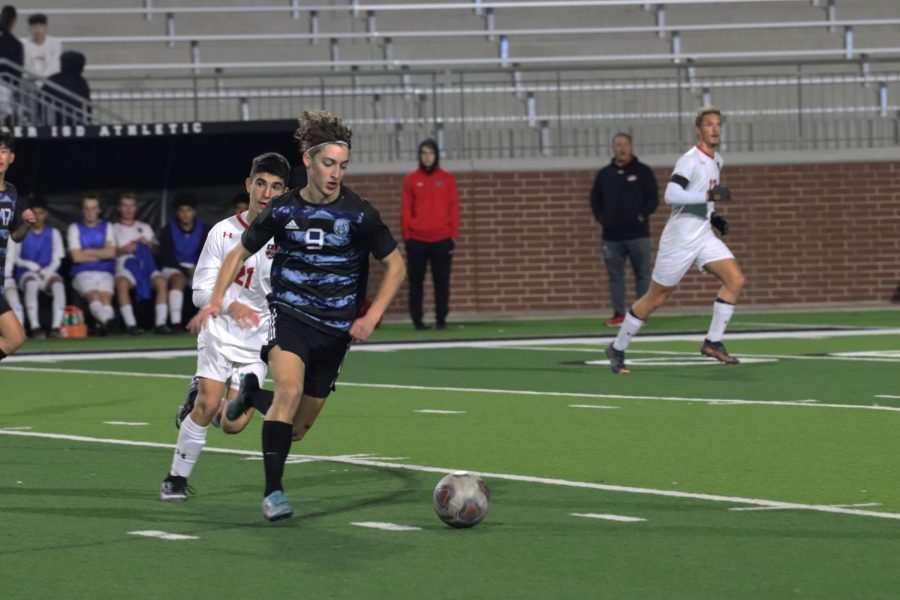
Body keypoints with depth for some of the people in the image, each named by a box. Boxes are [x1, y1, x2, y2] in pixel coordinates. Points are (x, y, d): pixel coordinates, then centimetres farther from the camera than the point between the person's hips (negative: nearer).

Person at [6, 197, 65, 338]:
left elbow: (57, 260, 7)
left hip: (47, 272, 1)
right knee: (31, 283, -38)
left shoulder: (53, 233, 10)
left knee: (58, 283, -34)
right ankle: (34, 327, -44)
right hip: (26, 273, -1)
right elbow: (13, 259, 4)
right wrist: (29, 265, -13)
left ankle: (56, 327, -41)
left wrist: (47, 271, -14)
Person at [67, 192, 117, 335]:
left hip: (105, 272, 3)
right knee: (94, 296, -33)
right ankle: (107, 320, -58)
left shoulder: (107, 227, 18)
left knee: (105, 297, -29)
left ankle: (102, 324, -46)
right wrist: (101, 254, 4)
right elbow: (77, 257, -1)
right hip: (82, 273, -3)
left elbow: (111, 252, 3)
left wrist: (88, 252, 1)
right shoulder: (75, 228, 12)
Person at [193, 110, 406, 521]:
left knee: (299, 425, 8)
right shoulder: (282, 210, -2)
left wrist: (371, 317, -6)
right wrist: (217, 299, -3)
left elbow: (395, 266, 4)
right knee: (289, 390, -30)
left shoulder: (358, 214, -5)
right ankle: (273, 493, -26)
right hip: (288, 315, -2)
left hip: (334, 329, 2)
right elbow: (240, 252, 11)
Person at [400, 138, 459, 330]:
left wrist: (453, 234, 0)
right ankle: (417, 319, 4)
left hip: (442, 240, 0)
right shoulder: (411, 180, 5)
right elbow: (406, 209, 3)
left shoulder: (447, 179, 7)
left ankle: (441, 319, 6)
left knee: (442, 281, 1)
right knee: (416, 281, 1)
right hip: (417, 240, 0)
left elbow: (454, 207, 5)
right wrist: (406, 235, -3)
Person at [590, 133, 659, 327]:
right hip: (611, 236, 3)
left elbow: (653, 198, 0)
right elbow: (595, 198, 17)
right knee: (615, 275, 3)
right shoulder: (604, 174, 12)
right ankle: (619, 314, 7)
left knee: (643, 274, -1)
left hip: (638, 234, -3)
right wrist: (600, 216, 2)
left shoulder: (643, 172, 2)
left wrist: (643, 215, -12)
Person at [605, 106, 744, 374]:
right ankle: (618, 348, 18)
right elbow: (671, 194, -29)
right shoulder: (690, 160, -16)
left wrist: (713, 217, 12)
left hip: (704, 236, 7)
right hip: (679, 239, -7)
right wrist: (709, 195, -32)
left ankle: (713, 342, -5)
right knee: (656, 298, 1)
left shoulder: (716, 161, 12)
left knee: (735, 280, -11)